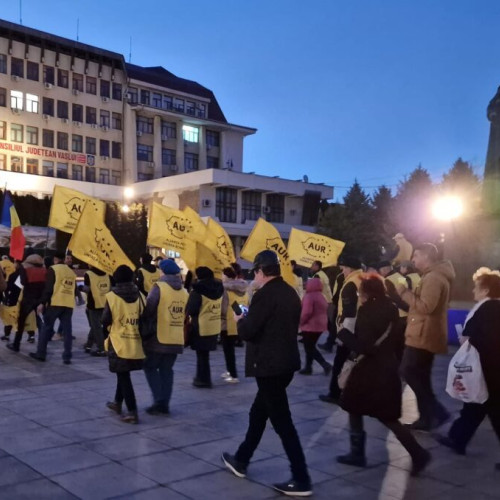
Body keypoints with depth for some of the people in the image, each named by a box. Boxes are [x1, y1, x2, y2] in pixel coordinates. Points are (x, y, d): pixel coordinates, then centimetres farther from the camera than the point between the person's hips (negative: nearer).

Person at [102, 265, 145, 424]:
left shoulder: (112, 297, -10)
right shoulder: (140, 296, -1)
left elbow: (106, 322, -5)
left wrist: (107, 335, 15)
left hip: (119, 344, -4)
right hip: (136, 344, 4)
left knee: (123, 376, 1)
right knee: (123, 374, 22)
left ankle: (132, 412, -4)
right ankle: (117, 403, 36)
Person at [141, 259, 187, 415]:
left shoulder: (159, 287, -10)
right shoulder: (184, 292, 9)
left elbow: (148, 309, -14)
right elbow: (186, 315, 14)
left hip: (158, 337, -5)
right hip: (176, 339, 5)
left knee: (150, 367, 10)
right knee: (166, 370, 14)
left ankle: (159, 400, 0)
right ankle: (165, 404, 13)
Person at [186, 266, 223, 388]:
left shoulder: (197, 291, -17)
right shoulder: (219, 289, 4)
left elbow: (190, 310, -17)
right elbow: (219, 307, 10)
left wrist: (190, 314, 3)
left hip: (201, 327, -7)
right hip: (215, 327, 7)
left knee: (201, 354, 6)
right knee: (204, 354, 19)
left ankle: (204, 379, 11)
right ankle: (202, 377, 28)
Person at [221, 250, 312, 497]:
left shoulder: (264, 294, -17)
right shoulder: (290, 293, 9)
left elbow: (249, 332, -19)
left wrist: (240, 320, 3)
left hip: (269, 365, -9)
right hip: (285, 361, 9)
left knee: (282, 421, -2)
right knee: (258, 412, 20)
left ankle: (301, 479, 3)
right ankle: (241, 460, 34)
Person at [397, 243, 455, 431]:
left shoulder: (433, 278, -17)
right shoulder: (434, 276, 19)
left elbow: (425, 306, -26)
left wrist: (404, 292, -18)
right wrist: (408, 294, 9)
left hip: (424, 336, -11)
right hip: (425, 335, 11)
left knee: (409, 371, -10)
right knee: (420, 377, 11)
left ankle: (437, 412, -6)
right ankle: (427, 418, 15)